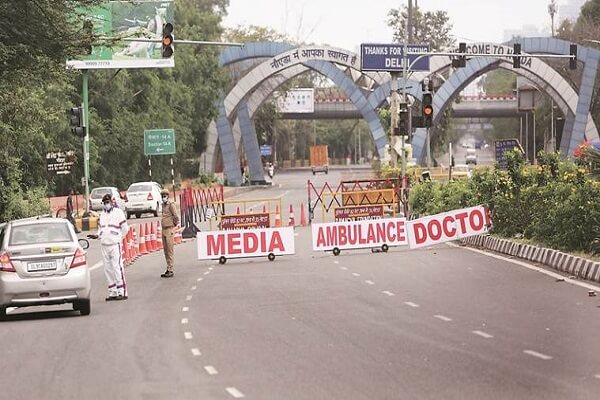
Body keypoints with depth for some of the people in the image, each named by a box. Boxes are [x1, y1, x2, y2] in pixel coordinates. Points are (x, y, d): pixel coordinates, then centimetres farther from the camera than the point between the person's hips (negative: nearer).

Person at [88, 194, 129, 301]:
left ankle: (122, 292, -13)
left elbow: (124, 228, 0)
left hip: (115, 244, -7)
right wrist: (98, 236, 6)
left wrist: (118, 238, 0)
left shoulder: (118, 212, -2)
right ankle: (112, 292, 11)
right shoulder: (102, 214, 18)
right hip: (104, 245, 7)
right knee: (108, 269, 6)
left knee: (117, 267, -13)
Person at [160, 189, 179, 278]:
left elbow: (176, 217, -14)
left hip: (170, 230, -9)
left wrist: (174, 225, -2)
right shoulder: (163, 205, 15)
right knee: (165, 251, 10)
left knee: (170, 250, -8)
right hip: (164, 230, 9)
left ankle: (171, 270, -8)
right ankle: (168, 270, 16)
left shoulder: (171, 205, -10)